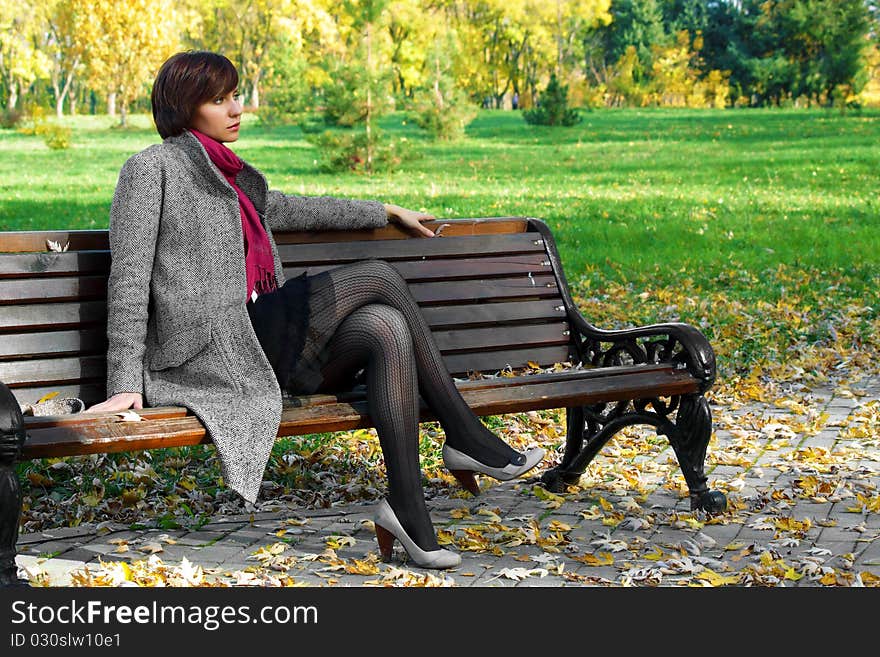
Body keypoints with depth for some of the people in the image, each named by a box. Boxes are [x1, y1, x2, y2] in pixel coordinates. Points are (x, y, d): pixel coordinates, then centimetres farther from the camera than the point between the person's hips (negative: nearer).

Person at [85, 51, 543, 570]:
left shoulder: (233, 177, 22)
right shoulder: (152, 168, -1)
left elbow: (296, 210, 38)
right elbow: (129, 279, -6)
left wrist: (387, 211, 44)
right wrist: (126, 384, -12)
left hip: (261, 348, 8)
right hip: (213, 355, -8)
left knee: (387, 329, -16)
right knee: (378, 277, -15)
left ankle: (408, 508, -15)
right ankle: (467, 437, -10)